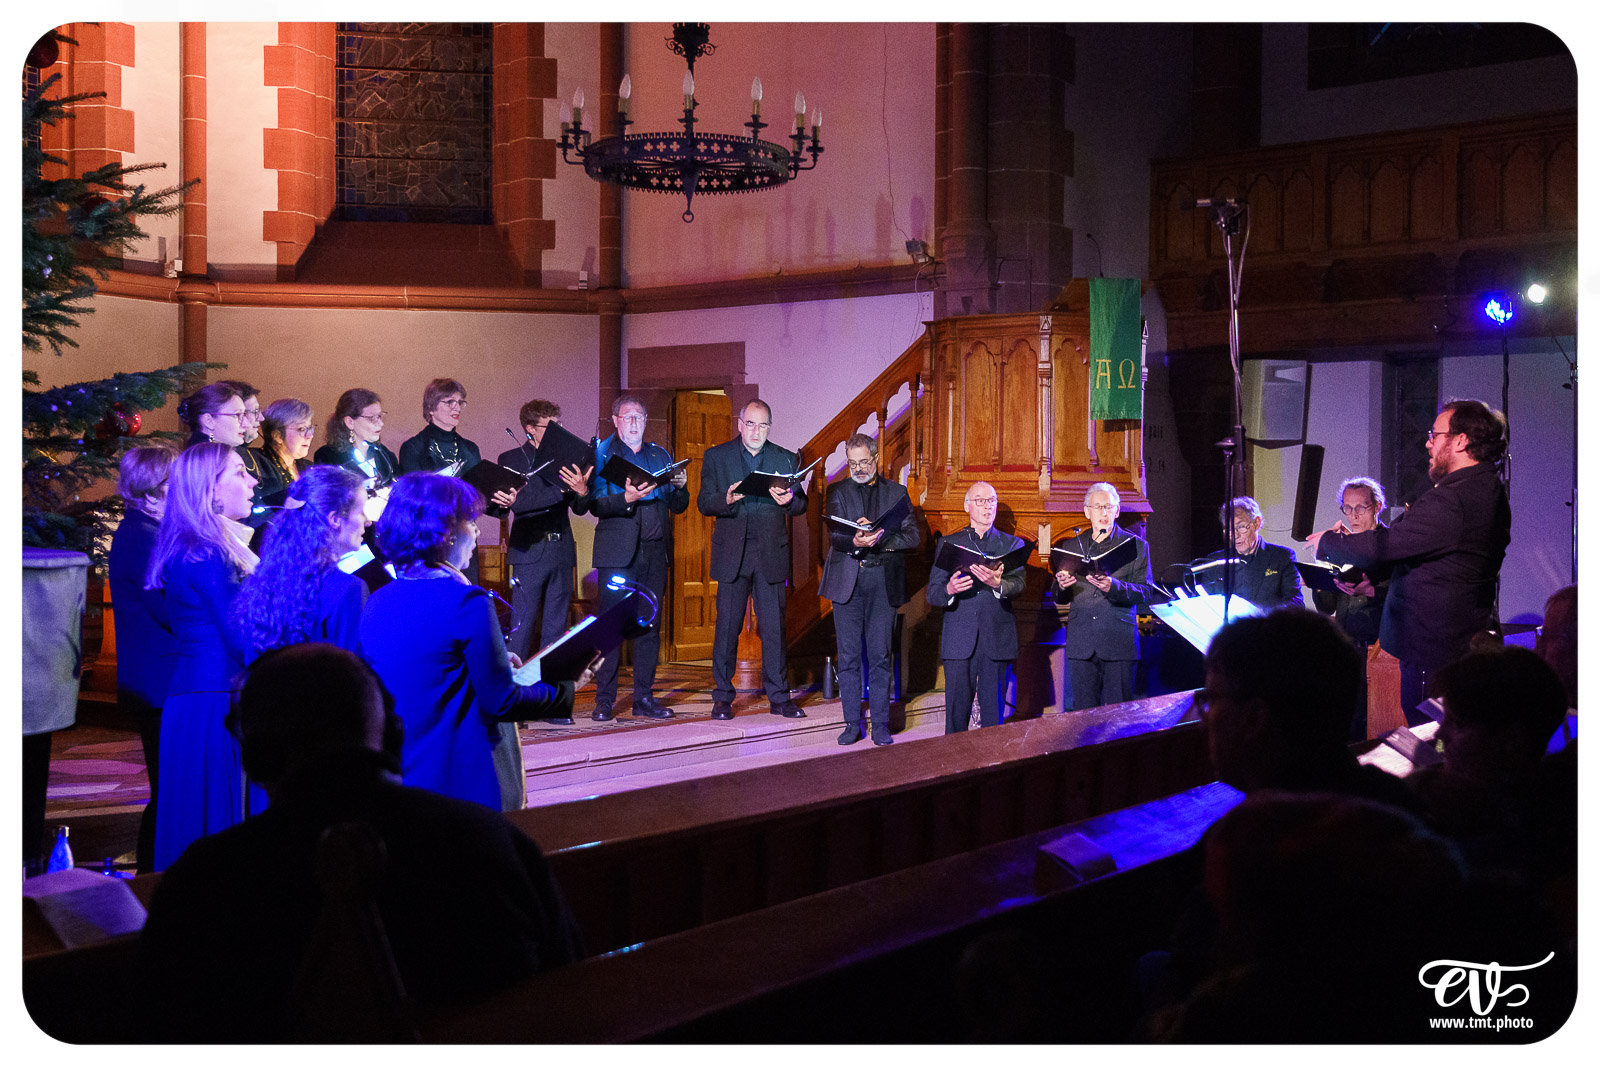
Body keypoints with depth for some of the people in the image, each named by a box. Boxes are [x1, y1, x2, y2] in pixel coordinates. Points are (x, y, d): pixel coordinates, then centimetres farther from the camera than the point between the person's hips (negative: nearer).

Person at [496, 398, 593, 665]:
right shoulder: (511, 460, 1)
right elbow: (517, 502, -14)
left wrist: (582, 490, -14)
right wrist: (561, 489, -21)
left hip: (561, 553, 4)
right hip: (529, 552, -4)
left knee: (555, 628, 8)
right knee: (522, 628, -4)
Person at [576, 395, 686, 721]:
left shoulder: (660, 455, 18)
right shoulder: (601, 453, 5)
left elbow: (677, 506, 16)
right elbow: (594, 504, -7)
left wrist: (680, 487, -4)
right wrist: (626, 498, -22)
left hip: (655, 551, 4)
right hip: (617, 550, -4)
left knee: (650, 625, 5)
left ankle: (644, 698, 11)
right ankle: (604, 700, 0)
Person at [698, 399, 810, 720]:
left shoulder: (786, 459, 10)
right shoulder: (716, 457, 7)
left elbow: (801, 504, 7)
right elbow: (704, 503, 1)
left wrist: (788, 500, -17)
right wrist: (726, 499, -20)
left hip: (771, 554, 1)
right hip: (731, 554, -1)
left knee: (774, 626, 3)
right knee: (727, 625, 1)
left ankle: (779, 697, 11)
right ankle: (722, 697, 11)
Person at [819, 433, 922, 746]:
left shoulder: (896, 492, 11)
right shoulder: (838, 491, 8)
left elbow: (913, 536, 3)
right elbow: (833, 535, -5)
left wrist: (880, 541, -12)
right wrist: (856, 541, -26)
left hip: (883, 583, 0)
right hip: (847, 582, 0)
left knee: (880, 656, 1)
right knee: (848, 656, 2)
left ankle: (881, 725, 8)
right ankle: (852, 723, 11)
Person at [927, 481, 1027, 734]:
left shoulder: (1012, 544, 14)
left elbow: (1019, 583, -4)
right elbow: (932, 593, 6)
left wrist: (998, 584, -27)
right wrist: (949, 590, -17)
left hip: (997, 640, 0)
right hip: (959, 640, 0)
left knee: (994, 715, 1)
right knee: (956, 712, -2)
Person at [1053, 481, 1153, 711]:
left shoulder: (1135, 545, 9)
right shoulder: (1071, 545, 16)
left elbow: (1145, 593, -1)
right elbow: (1060, 599, 15)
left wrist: (1113, 586, -20)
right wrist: (1061, 587, -9)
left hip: (1119, 642, -2)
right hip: (1080, 644, 2)